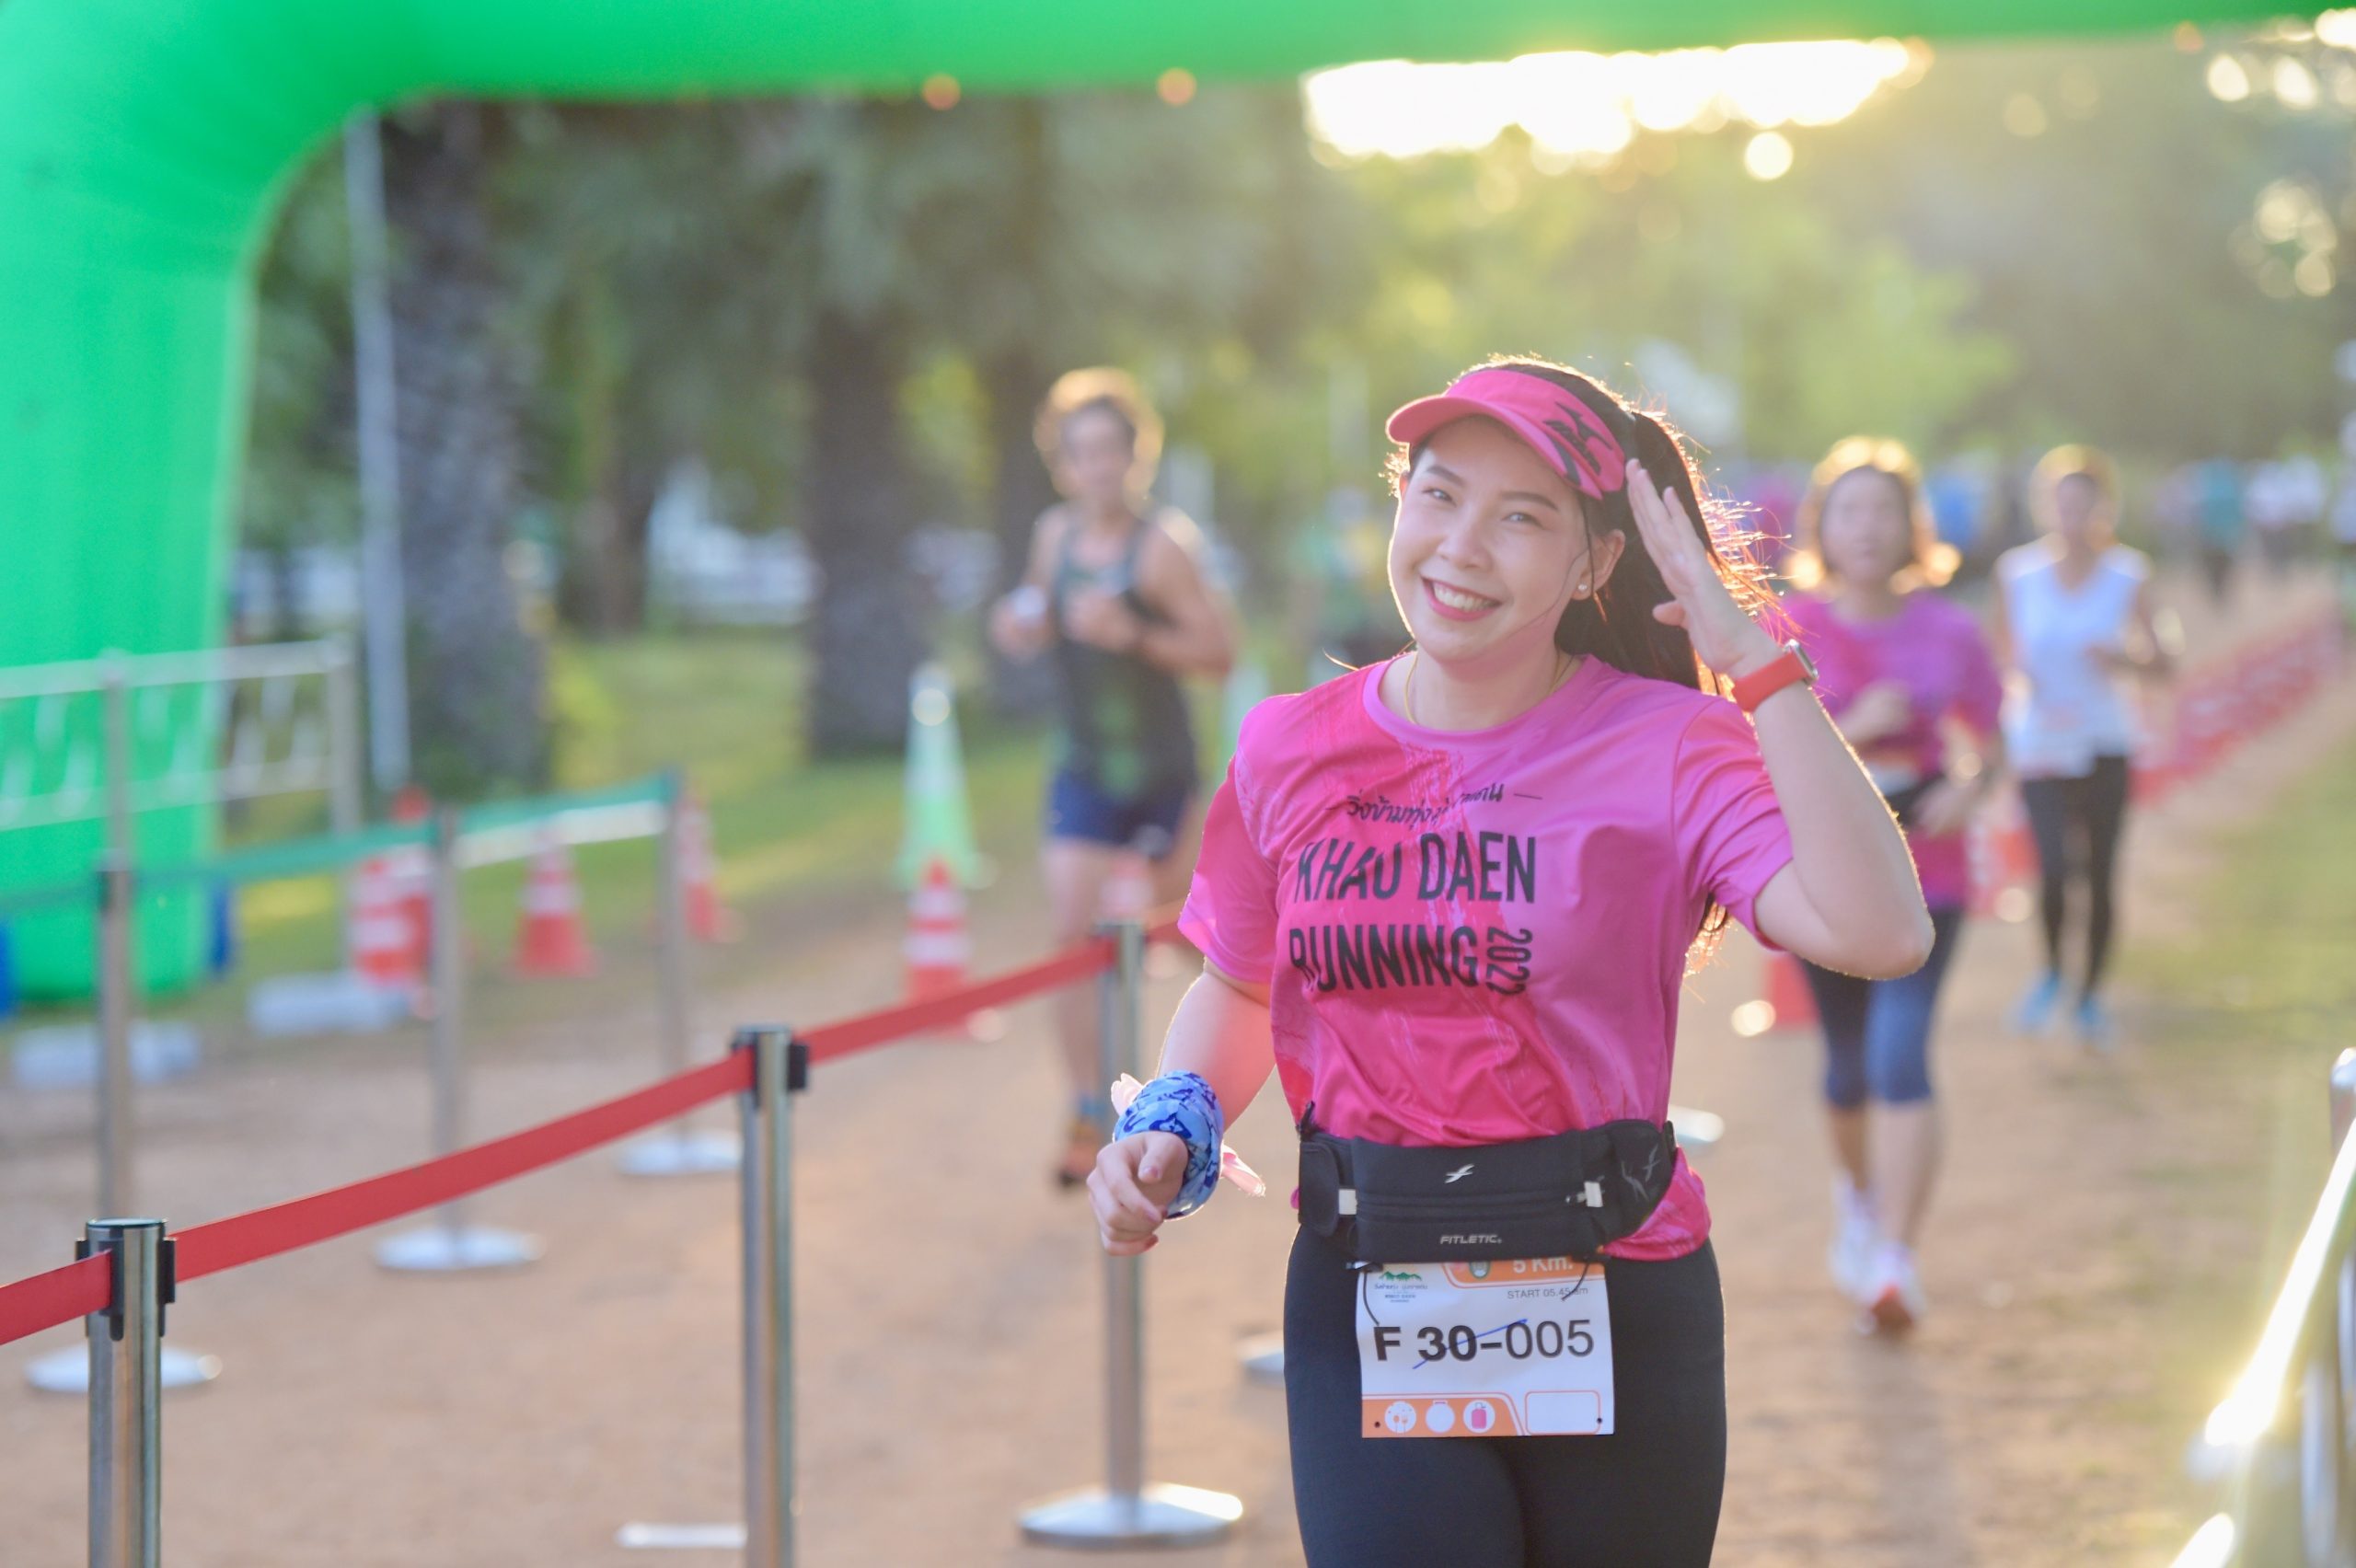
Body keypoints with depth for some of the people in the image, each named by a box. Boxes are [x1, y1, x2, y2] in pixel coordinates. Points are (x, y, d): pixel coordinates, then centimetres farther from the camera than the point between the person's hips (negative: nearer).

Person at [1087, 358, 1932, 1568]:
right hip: (1365, 1308, 1)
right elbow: (1236, 987, 18)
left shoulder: (1664, 748, -9)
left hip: (1614, 1300, -1)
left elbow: (1876, 934, -26)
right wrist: (1173, 1122, -2)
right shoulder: (1289, 750, 1)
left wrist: (1755, 662, -25)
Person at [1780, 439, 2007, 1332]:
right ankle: (1859, 1193, 44)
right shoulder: (1790, 631, -4)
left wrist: (1967, 793, -11)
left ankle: (1893, 1260, -16)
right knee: (1850, 1059, 13)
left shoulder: (1949, 634, 0)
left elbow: (1992, 750, 11)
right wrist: (1852, 728, -21)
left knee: (1901, 1051, -16)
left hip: (1925, 872, -1)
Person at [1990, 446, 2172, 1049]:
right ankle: (2051, 971, 14)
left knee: (2101, 875, 4)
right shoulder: (2018, 573, -3)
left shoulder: (2128, 575, -3)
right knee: (2055, 868, -15)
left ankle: (2090, 995, 23)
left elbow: (2161, 661, 2)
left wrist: (2126, 658, -18)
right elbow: (1999, 654, 4)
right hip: (2040, 743, -1)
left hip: (2105, 743, 1)